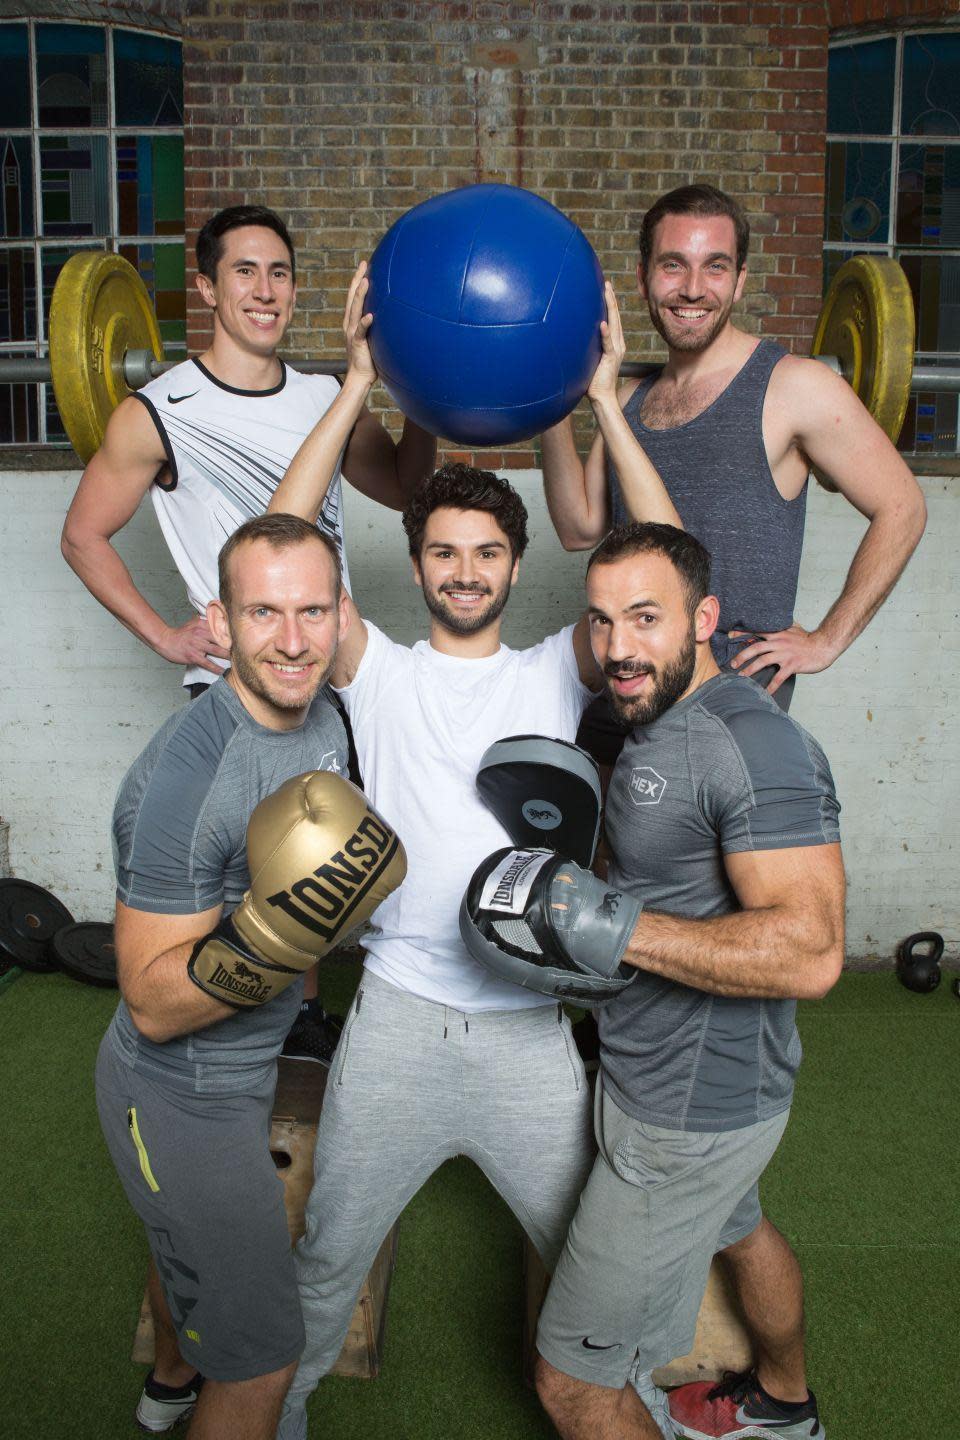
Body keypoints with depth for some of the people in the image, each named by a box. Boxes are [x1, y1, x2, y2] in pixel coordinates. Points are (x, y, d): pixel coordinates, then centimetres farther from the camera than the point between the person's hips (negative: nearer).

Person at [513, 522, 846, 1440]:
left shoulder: (755, 744, -27)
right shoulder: (653, 725, 4)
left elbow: (809, 952, -34)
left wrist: (619, 930, -36)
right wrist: (575, 891, 4)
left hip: (692, 1108, -10)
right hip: (668, 1077, 10)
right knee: (736, 1228, 35)